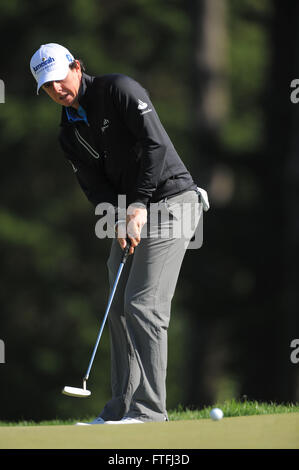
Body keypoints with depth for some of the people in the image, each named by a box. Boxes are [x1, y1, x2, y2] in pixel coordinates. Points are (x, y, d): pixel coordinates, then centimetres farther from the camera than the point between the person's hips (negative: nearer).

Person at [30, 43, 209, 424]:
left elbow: (155, 144, -18)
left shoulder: (118, 89, -10)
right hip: (128, 211, 9)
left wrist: (139, 205, -22)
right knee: (119, 307, 7)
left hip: (170, 201, -9)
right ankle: (122, 409, 11)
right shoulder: (69, 132, 12)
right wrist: (119, 219, -14)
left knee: (143, 304, -15)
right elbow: (94, 184, 5)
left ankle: (149, 410, -16)